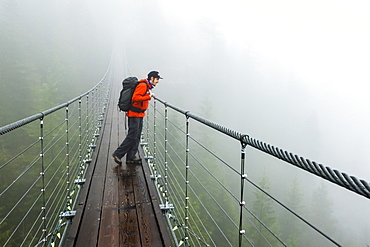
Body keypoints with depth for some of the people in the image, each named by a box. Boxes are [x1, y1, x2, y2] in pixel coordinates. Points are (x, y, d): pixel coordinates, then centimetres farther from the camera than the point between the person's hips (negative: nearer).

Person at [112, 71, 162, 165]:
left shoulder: (147, 86, 15)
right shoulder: (143, 85, -17)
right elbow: (135, 98, -27)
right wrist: (148, 97, -26)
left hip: (139, 115, 10)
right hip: (135, 114, -10)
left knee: (137, 137, 10)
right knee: (132, 136, -9)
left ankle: (131, 157, 15)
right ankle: (118, 154, 1)